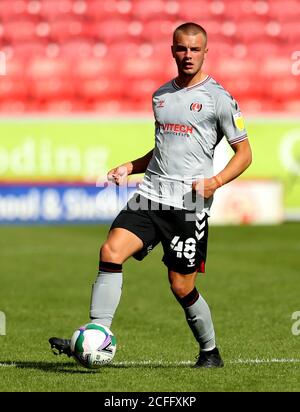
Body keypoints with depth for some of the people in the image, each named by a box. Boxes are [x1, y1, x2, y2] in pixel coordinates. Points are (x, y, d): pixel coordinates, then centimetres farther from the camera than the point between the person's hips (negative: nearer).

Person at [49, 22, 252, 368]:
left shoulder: (218, 97, -1)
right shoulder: (161, 95, 17)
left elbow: (244, 153, 1)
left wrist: (216, 181, -15)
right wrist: (129, 167, 14)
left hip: (189, 203, -5)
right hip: (151, 195, 5)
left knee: (182, 288, -1)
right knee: (111, 250, -18)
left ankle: (210, 352, 22)